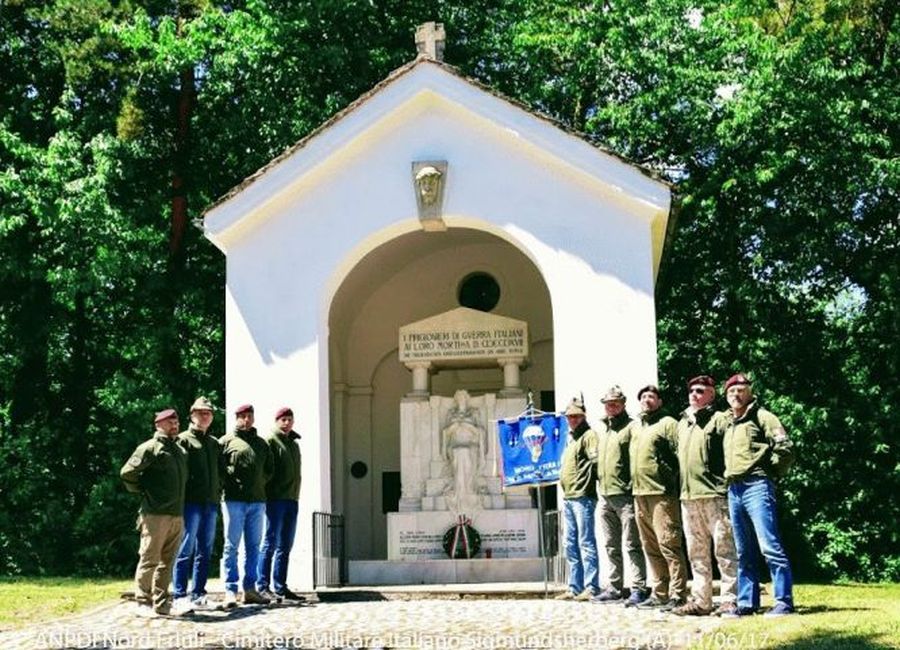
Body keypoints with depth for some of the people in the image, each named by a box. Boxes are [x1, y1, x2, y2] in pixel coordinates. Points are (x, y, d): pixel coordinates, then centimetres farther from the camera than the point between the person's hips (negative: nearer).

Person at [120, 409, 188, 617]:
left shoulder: (179, 450, 18)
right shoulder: (150, 448, -5)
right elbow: (127, 473, -11)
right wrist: (143, 490, -3)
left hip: (177, 515, 7)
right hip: (156, 514, -7)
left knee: (167, 562, 10)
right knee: (149, 560, -3)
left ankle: (161, 603, 16)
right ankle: (143, 602, 3)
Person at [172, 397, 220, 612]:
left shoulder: (215, 443, 20)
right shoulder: (183, 440, -1)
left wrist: (217, 497, 12)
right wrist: (180, 499, -14)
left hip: (210, 503, 7)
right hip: (191, 503, -7)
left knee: (205, 552, 9)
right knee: (185, 551, -5)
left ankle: (198, 594, 15)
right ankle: (180, 595, -2)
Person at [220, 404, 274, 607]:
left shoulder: (261, 444, 17)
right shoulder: (227, 441, 2)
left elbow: (269, 468, 21)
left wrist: (261, 484, 8)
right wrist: (228, 484, -9)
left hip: (257, 501, 5)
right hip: (234, 500, -5)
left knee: (253, 546, 8)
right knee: (232, 545, -3)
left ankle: (250, 589, 15)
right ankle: (230, 590, -1)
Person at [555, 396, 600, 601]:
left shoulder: (589, 435, -6)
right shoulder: (570, 438, 23)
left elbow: (595, 461, -18)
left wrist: (587, 482, -15)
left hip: (583, 497, -10)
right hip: (568, 497, 10)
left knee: (586, 542, -9)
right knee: (571, 545, 10)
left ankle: (591, 587, -7)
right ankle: (574, 588, 15)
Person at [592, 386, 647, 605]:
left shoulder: (631, 427, -5)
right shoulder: (600, 429, 19)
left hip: (624, 495, -8)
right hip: (605, 496, 8)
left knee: (631, 545, -7)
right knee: (611, 546, 12)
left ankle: (638, 589, -5)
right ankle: (614, 588, 18)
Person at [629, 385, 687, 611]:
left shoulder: (667, 424, -3)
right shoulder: (635, 427, 20)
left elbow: (681, 455, -9)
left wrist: (671, 479, -14)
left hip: (661, 493, -8)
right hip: (639, 493, 8)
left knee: (668, 544, -11)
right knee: (650, 547, 11)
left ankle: (678, 595, -9)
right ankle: (660, 593, 17)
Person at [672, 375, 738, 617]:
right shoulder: (683, 422, 20)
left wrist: (728, 486, -14)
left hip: (714, 495, -8)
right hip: (688, 497, 8)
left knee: (724, 549, -5)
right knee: (697, 552, 11)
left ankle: (731, 600, -3)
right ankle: (701, 600, 16)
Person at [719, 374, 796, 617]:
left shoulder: (761, 417, -1)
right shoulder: (725, 422, 20)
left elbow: (785, 448, -11)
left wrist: (771, 471, -3)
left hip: (757, 486, -8)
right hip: (734, 490, 8)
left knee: (769, 546, -13)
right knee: (744, 553, 10)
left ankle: (784, 601, -11)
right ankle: (746, 603, 14)